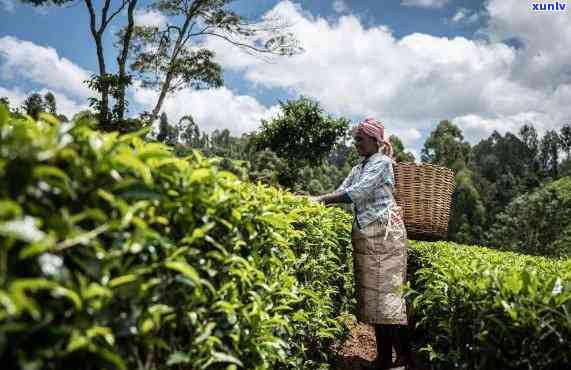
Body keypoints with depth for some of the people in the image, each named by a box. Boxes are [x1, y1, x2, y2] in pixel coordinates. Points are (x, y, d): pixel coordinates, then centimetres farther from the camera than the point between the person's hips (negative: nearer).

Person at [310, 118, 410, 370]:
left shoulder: (381, 162, -3)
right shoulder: (358, 169, 22)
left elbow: (357, 193, -16)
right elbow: (341, 192, 12)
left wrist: (321, 199, -18)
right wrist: (317, 200, -4)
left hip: (383, 232, -8)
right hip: (363, 235, 8)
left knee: (385, 292, -10)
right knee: (372, 293, 7)